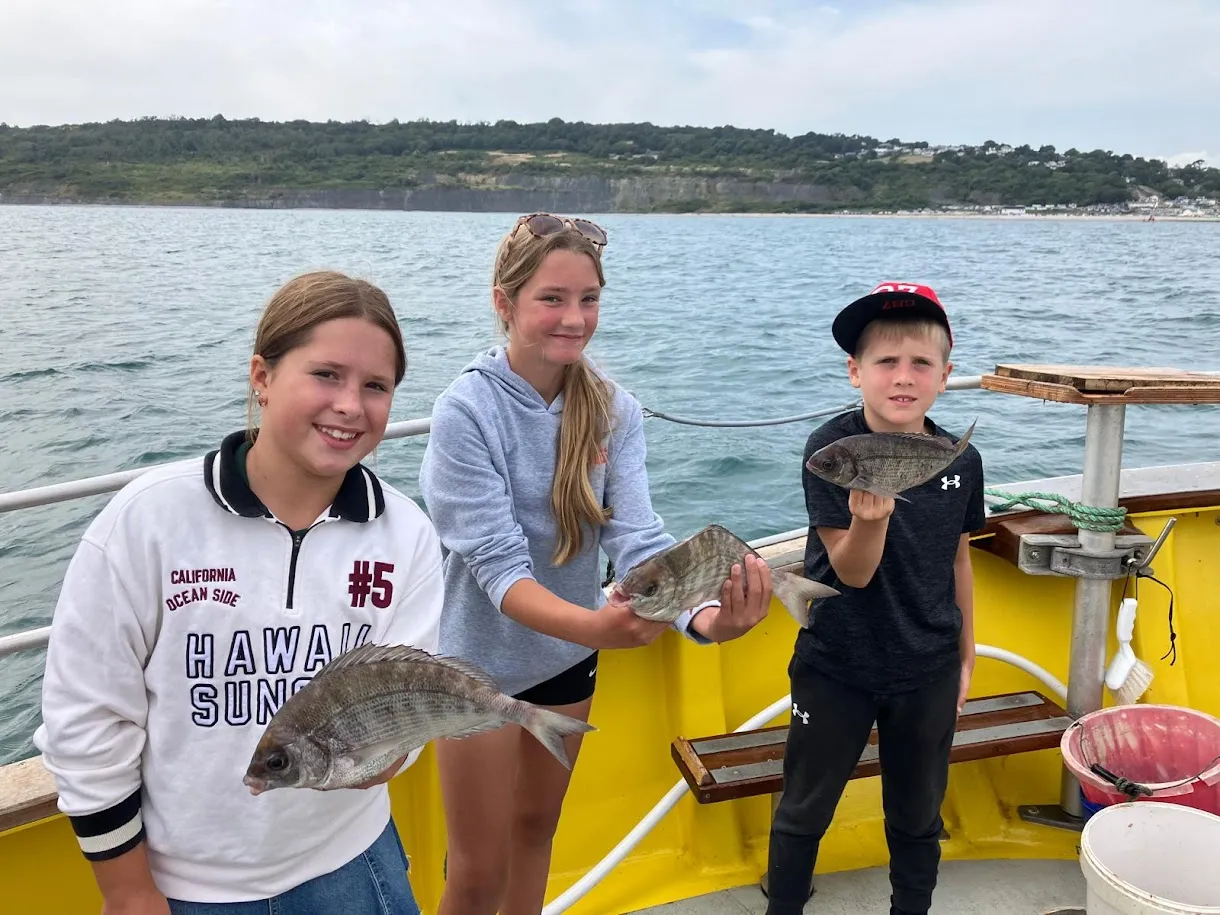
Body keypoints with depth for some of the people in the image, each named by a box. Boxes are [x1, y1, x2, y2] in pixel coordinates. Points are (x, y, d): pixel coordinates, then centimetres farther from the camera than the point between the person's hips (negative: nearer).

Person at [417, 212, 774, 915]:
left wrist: (704, 616, -40)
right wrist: (593, 625, -48)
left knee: (538, 826, 25)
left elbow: (638, 536, -20)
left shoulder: (614, 410, -10)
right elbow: (497, 564, -30)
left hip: (568, 657, 5)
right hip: (481, 660, -4)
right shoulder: (467, 412, -23)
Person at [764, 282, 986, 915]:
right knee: (804, 812, 13)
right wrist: (870, 518, -41)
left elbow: (957, 559, 7)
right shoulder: (831, 449, -18)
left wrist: (966, 654, 13)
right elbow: (852, 573, -20)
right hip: (836, 666, -3)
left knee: (918, 819, 19)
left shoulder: (961, 461, -7)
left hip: (929, 672, 3)